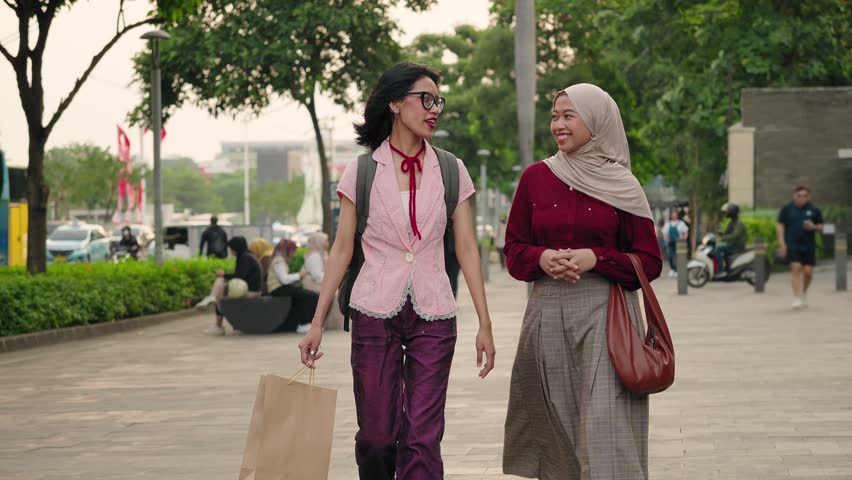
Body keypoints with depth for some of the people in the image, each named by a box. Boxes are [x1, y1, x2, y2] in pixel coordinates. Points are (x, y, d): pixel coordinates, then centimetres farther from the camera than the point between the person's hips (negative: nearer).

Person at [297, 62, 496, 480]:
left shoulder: (451, 172, 6)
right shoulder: (361, 171, 3)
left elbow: (466, 249, 6)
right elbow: (341, 250, 5)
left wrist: (485, 323, 1)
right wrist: (317, 323, 1)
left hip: (433, 318, 1)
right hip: (375, 314, 0)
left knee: (422, 438, -6)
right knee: (376, 436, 3)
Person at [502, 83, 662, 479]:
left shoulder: (622, 186, 1)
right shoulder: (536, 178, 8)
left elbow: (650, 263, 2)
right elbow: (513, 250, 11)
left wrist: (595, 258, -13)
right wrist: (542, 258, -10)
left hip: (606, 315, -3)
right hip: (548, 312, 3)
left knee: (605, 422, -12)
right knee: (558, 426, 5)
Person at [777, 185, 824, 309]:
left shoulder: (814, 210, 5)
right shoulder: (787, 209, 2)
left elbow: (820, 227, 11)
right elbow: (780, 225, 3)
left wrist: (814, 227, -12)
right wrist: (782, 243, -6)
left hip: (809, 246, 2)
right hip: (792, 246, -2)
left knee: (808, 272, 0)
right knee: (796, 269, -12)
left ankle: (804, 293, 29)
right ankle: (797, 299, -9)